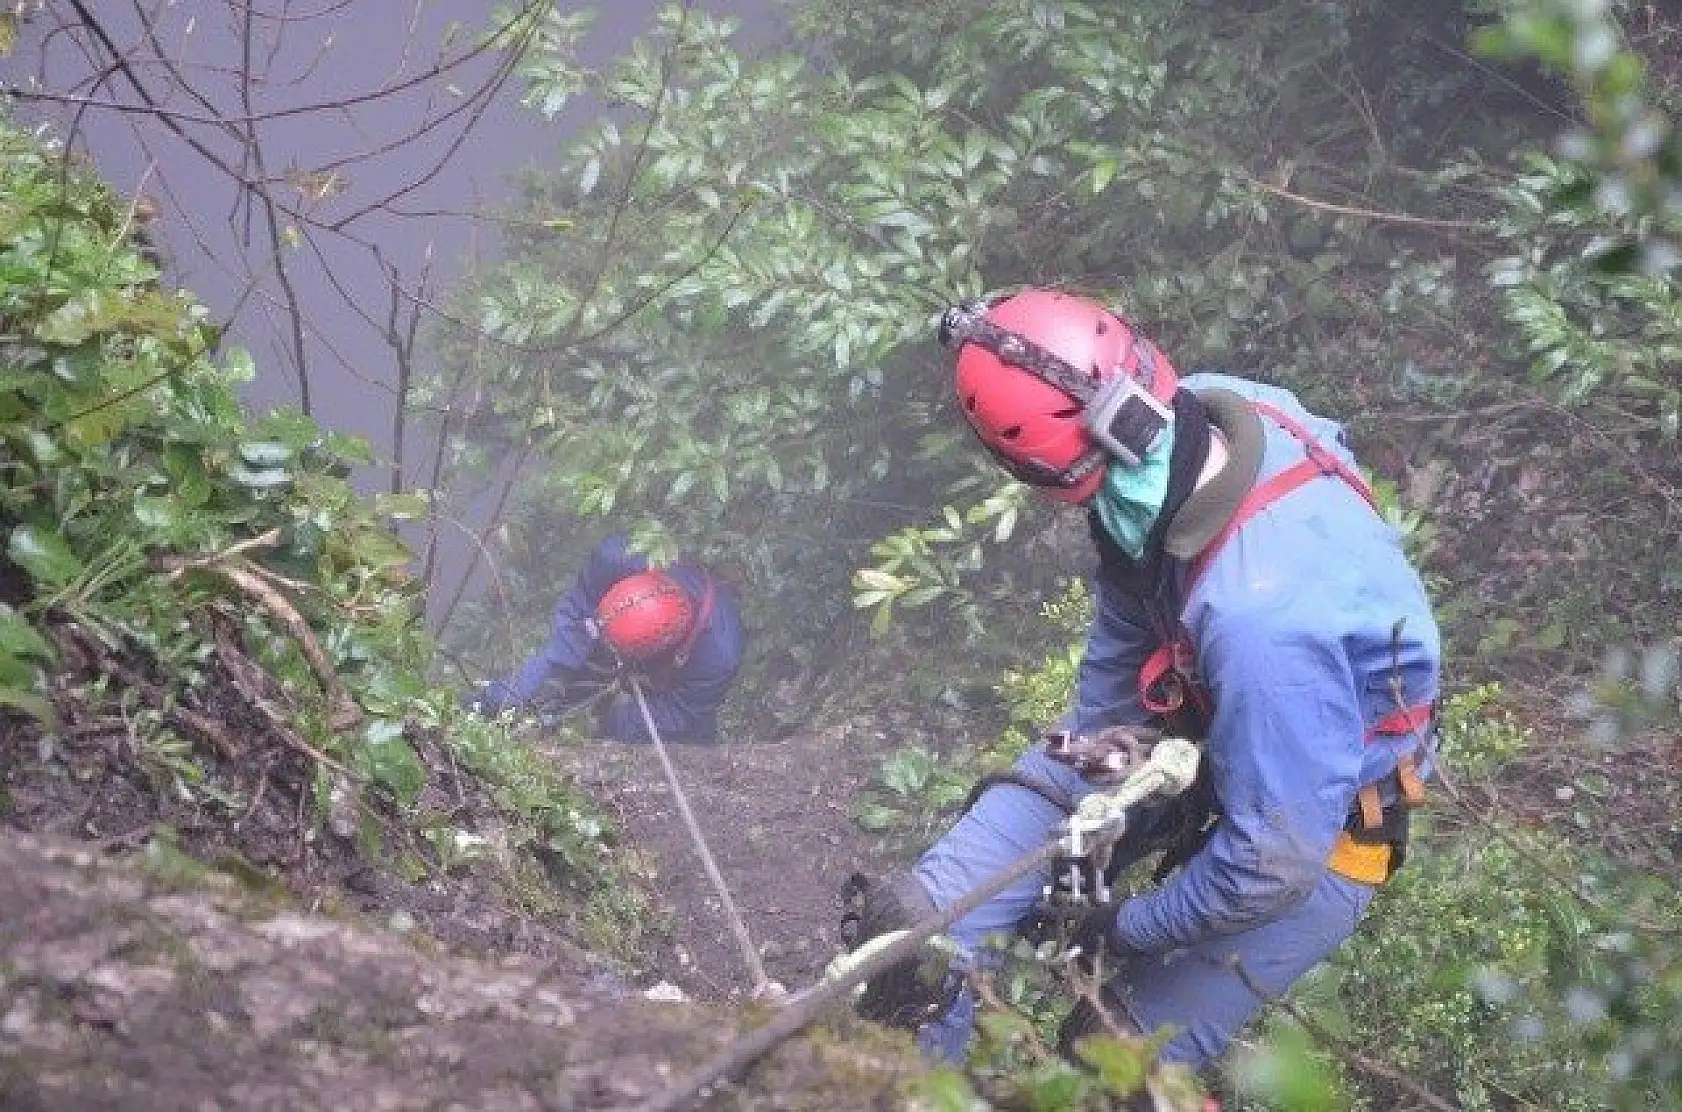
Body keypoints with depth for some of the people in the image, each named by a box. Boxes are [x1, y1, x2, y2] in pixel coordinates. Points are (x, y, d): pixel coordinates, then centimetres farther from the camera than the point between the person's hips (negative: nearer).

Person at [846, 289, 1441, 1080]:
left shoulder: (1263, 615, -44)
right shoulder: (1199, 413, -23)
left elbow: (1274, 862, -31)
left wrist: (1128, 929, -15)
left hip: (1317, 825, -7)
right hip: (1203, 722, 7)